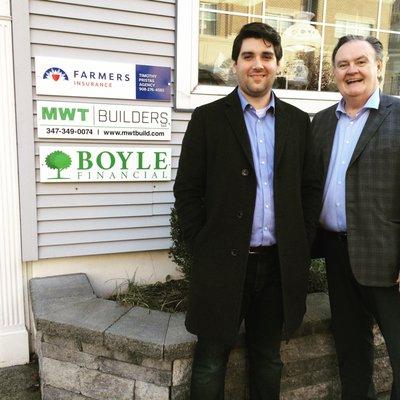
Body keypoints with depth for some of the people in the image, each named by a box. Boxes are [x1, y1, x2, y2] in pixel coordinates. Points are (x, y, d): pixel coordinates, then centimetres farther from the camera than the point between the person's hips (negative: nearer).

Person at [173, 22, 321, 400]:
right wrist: (202, 249, -7)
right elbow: (186, 191, -3)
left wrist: (302, 245, 2)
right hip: (224, 263, -3)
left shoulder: (298, 121, 8)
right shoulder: (207, 118, -2)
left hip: (280, 264, 3)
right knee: (210, 362, 11)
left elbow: (310, 189, 9)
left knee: (268, 360, 20)